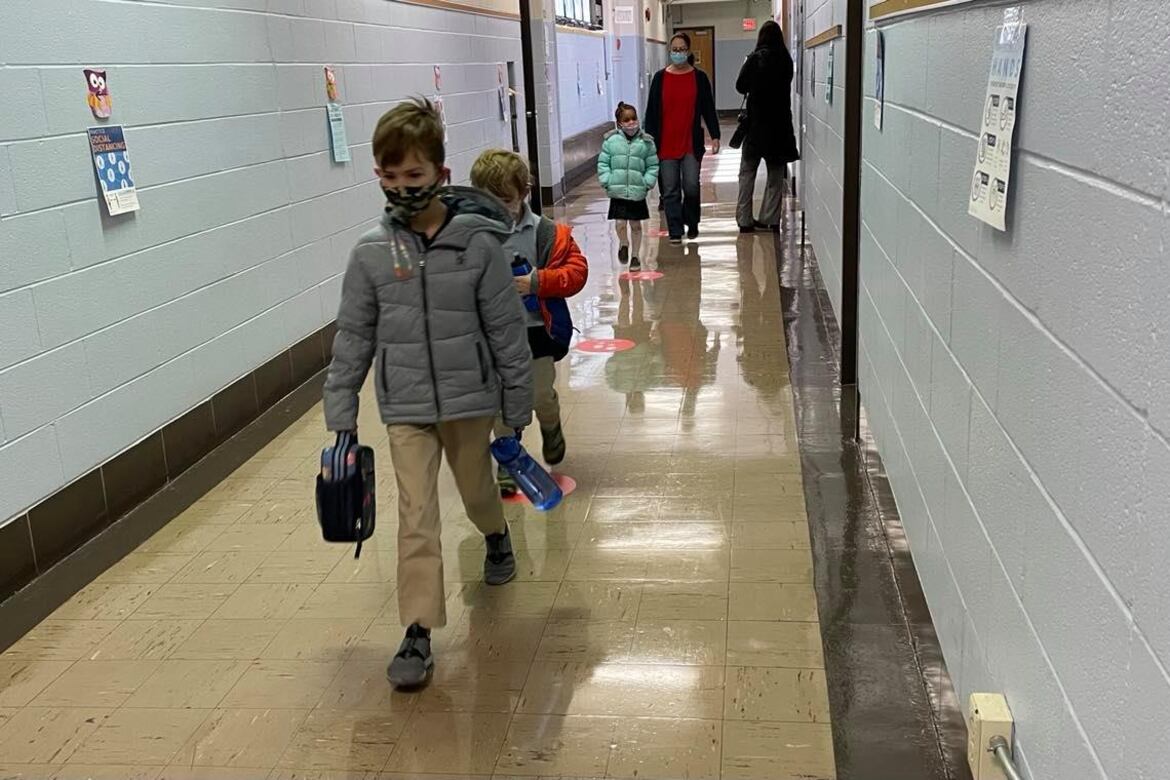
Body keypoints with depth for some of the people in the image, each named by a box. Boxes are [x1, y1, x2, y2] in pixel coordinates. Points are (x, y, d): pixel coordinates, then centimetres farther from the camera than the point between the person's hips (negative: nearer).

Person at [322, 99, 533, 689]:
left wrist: (518, 404, -2)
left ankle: (496, 536, 56)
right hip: (405, 408, 1)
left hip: (469, 400, 0)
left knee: (476, 491, 21)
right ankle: (418, 634, 7)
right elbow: (353, 340, 0)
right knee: (417, 518, -2)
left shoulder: (477, 243, -12)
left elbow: (506, 329, -6)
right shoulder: (371, 253, -6)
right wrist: (341, 418, 1)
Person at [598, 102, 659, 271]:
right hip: (617, 192, 0)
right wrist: (607, 182, -7)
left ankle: (635, 256, 24)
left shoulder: (646, 142, -2)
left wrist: (647, 183, -8)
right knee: (620, 223, -6)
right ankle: (623, 244, 26)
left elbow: (653, 166, 3)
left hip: (637, 192, 0)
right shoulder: (611, 140, -2)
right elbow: (603, 163, 3)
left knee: (636, 225, 9)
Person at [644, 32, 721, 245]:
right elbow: (651, 111, 7)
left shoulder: (699, 77, 5)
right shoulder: (660, 78, 5)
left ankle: (691, 223, 21)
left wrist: (715, 136, 1)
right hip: (666, 144, 1)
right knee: (671, 190, 1)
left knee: (691, 186, -4)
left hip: (692, 143, 0)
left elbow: (708, 109, 8)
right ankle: (675, 231, 7)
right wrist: (650, 138, 2)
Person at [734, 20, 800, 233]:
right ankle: (770, 219, 10)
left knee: (747, 172, 6)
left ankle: (744, 219, 2)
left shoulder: (755, 59, -10)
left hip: (757, 122, -2)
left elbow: (741, 86, -1)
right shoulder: (786, 60, -1)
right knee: (776, 174, 11)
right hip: (780, 122, 3)